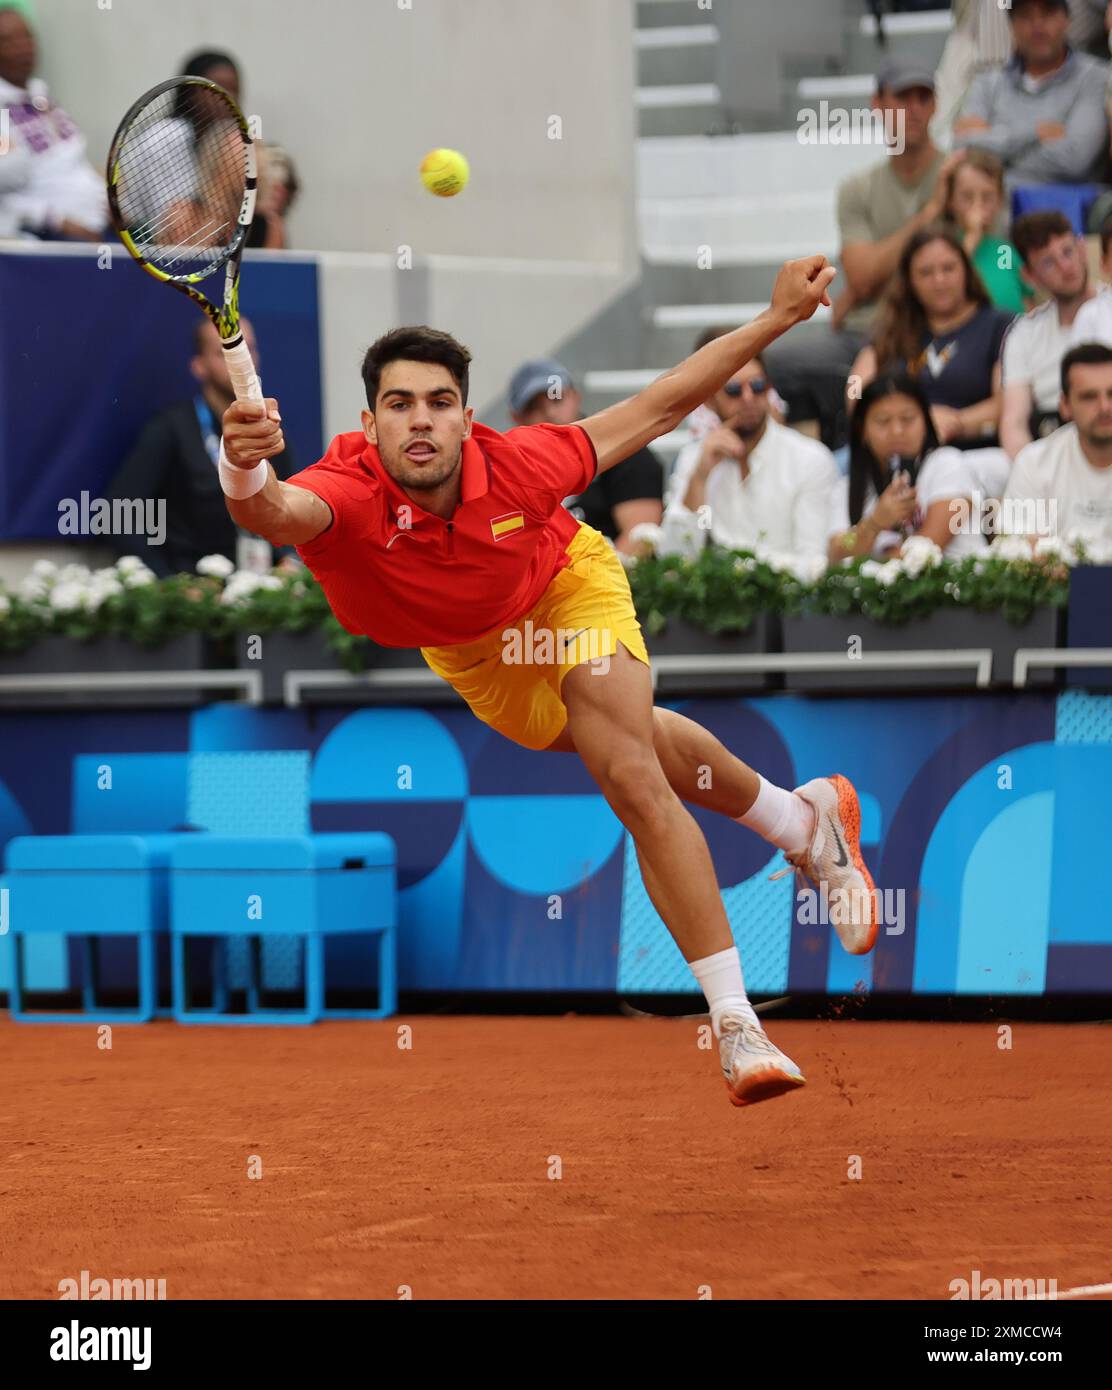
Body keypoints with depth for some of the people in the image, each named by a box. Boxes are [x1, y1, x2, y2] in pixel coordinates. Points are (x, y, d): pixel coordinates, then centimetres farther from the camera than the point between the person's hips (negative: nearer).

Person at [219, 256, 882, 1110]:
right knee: (633, 751, 23)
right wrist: (248, 477, -91)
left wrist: (778, 318, -23)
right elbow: (279, 515, -68)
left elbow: (652, 411, -23)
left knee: (634, 776, -22)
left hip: (567, 585, -2)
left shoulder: (517, 465, -38)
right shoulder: (349, 491, -43)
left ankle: (736, 1022, -13)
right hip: (470, 649, 2)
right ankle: (804, 821, 52)